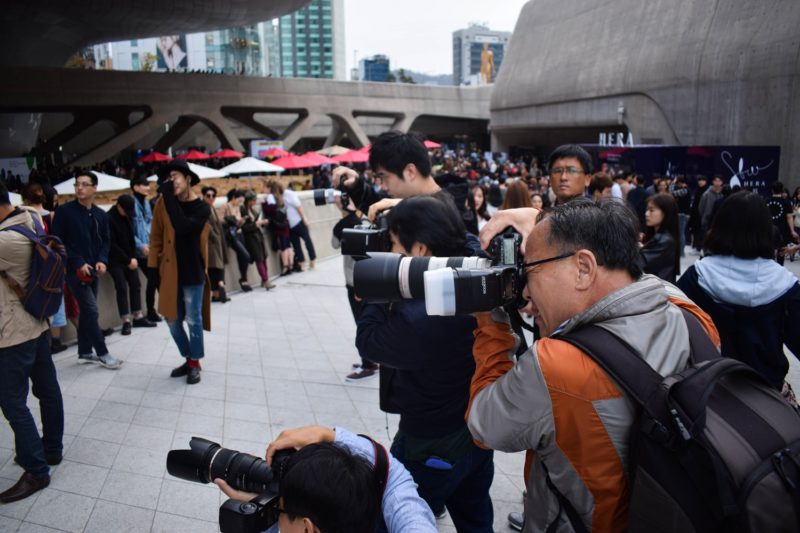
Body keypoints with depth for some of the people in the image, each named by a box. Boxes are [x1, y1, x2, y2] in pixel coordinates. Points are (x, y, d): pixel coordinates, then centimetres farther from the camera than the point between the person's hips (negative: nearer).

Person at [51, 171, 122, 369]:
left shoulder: (101, 215, 8)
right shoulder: (64, 211, -9)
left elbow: (106, 241, 13)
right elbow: (58, 242, -11)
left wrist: (102, 260, -6)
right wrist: (78, 263, -17)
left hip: (92, 270, 6)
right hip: (75, 269, -6)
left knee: (86, 311, 13)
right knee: (91, 310, -9)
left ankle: (84, 352, 24)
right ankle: (102, 353, 1)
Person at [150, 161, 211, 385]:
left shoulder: (202, 208, -10)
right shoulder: (163, 204, 1)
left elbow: (182, 227, -27)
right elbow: (156, 237, 7)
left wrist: (169, 197, -23)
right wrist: (153, 266, 3)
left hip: (193, 273, -4)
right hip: (169, 272, 4)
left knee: (193, 320, 5)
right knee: (172, 319, 12)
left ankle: (195, 363, 22)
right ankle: (188, 359, 30)